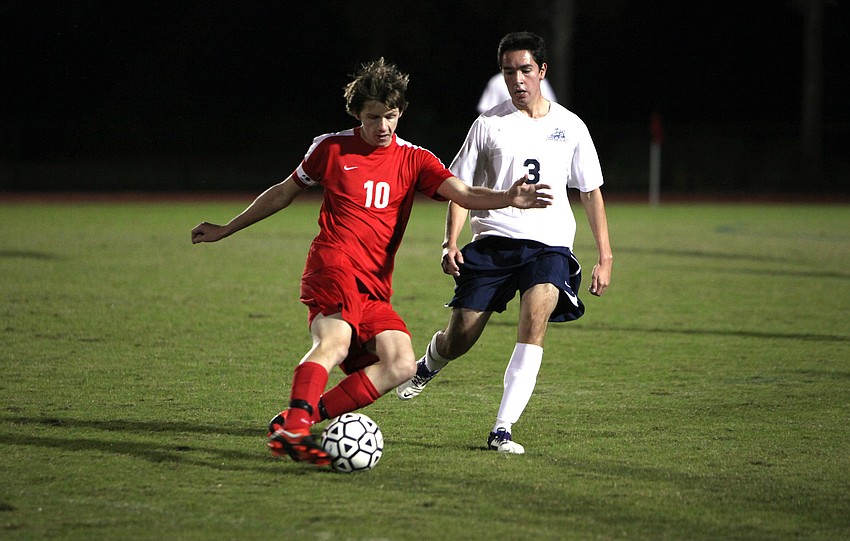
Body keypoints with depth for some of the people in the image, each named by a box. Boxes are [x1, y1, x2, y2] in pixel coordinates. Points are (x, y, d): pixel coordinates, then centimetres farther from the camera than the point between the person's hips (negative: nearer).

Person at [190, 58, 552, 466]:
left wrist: (508, 199, -26)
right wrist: (226, 230, 30)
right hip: (333, 266, -4)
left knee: (401, 365, -18)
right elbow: (285, 192, 24)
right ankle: (294, 426, -52)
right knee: (336, 340, -34)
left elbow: (463, 194, -4)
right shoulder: (331, 148, 9)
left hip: (375, 289, 4)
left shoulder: (413, 160, 12)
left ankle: (298, 419, -17)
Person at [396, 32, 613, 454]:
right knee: (457, 341, -1)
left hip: (549, 244, 0)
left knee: (534, 321, -27)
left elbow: (592, 192, 14)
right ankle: (429, 364, 39)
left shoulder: (570, 127, 8)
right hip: (493, 240, 1)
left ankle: (502, 430, -25)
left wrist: (605, 257, 8)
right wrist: (450, 243, -6)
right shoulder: (489, 125, 6)